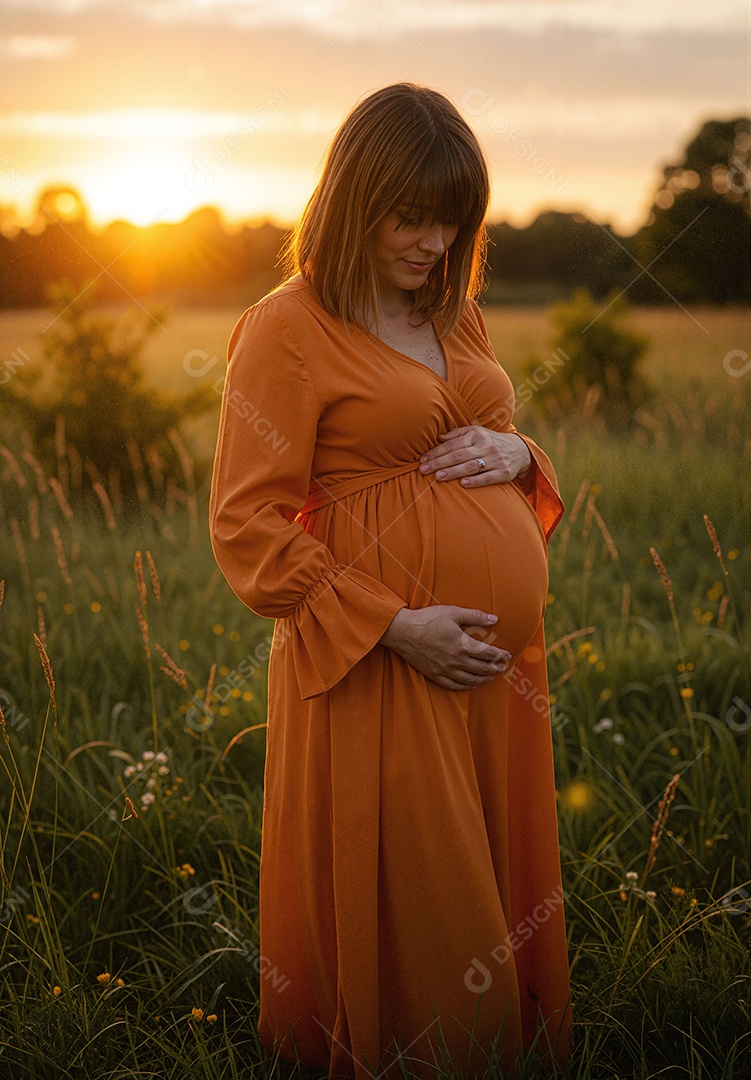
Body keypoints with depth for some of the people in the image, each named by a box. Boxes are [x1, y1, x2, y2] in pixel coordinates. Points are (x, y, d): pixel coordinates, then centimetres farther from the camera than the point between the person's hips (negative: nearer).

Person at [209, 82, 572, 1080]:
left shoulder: (458, 315, 12)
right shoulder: (288, 327, -9)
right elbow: (245, 527, -13)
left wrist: (515, 453, 0)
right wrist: (392, 626, -17)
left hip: (501, 653, 7)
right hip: (383, 662, -6)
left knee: (498, 880, 17)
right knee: (404, 910, 5)